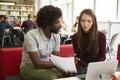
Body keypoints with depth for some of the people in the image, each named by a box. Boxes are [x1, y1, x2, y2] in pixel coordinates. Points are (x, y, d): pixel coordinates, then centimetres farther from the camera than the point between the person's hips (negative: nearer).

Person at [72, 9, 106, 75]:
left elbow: (102, 56, -3)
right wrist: (87, 67, -18)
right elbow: (77, 56, -1)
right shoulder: (75, 37, -7)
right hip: (82, 66, 1)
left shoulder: (101, 36, -11)